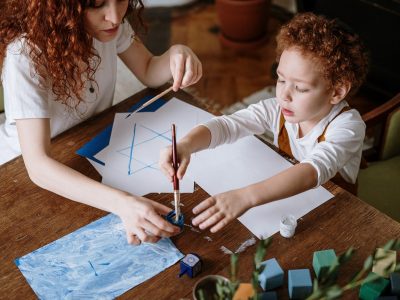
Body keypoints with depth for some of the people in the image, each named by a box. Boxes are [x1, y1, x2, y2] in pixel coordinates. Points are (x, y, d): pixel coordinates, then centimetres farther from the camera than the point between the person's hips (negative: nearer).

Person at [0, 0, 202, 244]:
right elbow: (38, 165, -41)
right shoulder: (25, 55, -36)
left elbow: (148, 72, -2)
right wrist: (121, 203, -55)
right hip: (25, 170, -4)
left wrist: (176, 55, -26)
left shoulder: (108, 23, -18)